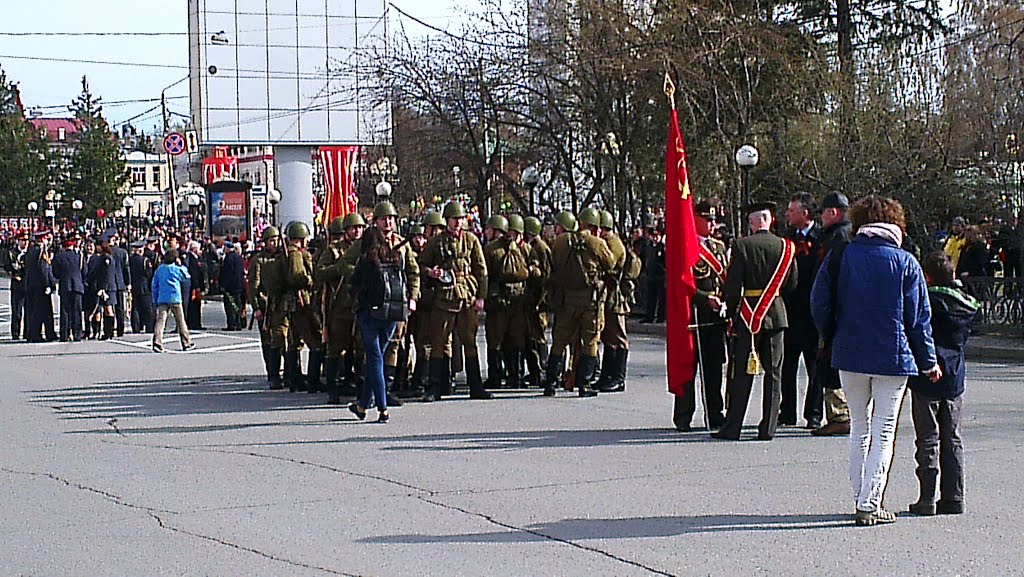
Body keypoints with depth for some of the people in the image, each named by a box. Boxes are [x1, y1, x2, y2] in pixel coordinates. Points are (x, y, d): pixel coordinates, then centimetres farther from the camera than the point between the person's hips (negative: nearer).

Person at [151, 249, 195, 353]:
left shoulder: (159, 269, 8)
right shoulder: (177, 269, -4)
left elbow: (154, 287, 11)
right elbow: (186, 277, 14)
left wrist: (155, 300, 17)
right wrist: (181, 265, 18)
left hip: (162, 299, 3)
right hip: (174, 299, -3)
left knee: (160, 320, -6)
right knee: (181, 322, 9)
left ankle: (157, 341, -23)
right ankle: (186, 343, 17)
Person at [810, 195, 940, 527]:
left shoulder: (841, 256, -1)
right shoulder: (906, 263, -5)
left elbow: (820, 304, -1)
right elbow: (919, 317, -2)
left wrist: (832, 339, 15)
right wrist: (928, 362, 7)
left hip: (850, 356, 2)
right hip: (893, 359, -2)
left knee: (859, 428, 16)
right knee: (884, 433, 4)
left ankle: (862, 500, 19)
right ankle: (870, 505, -1)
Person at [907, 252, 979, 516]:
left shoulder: (926, 300, -15)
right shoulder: (967, 304, 3)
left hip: (926, 376, -5)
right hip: (955, 377, 5)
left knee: (928, 439, 0)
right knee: (952, 439, 12)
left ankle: (927, 498, 0)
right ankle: (953, 497, 13)